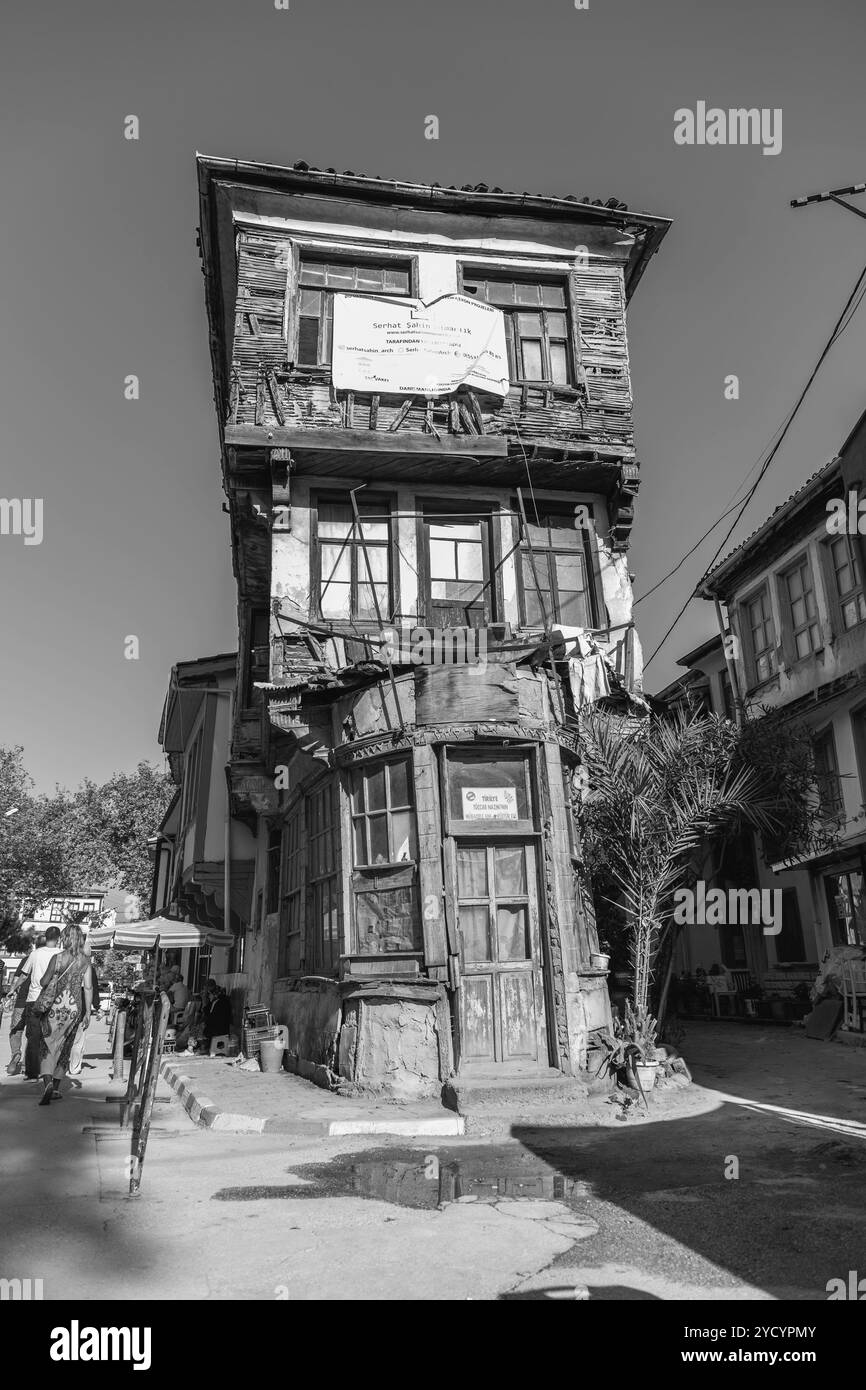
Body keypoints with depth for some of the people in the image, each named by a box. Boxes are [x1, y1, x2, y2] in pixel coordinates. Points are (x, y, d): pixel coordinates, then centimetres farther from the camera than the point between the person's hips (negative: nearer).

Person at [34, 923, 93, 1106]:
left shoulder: (57, 958, -8)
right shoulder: (85, 960, -1)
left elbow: (44, 982, -1)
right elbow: (88, 987, -2)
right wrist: (88, 1012, 4)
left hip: (56, 1004, -3)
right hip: (75, 1006, 3)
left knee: (48, 1045, 2)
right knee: (64, 1046, 15)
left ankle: (47, 1081, -20)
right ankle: (55, 1088, 21)